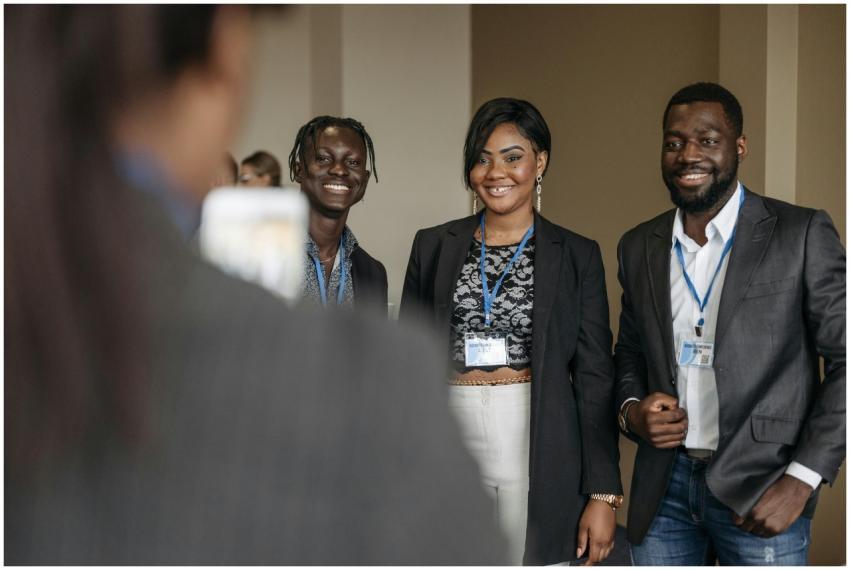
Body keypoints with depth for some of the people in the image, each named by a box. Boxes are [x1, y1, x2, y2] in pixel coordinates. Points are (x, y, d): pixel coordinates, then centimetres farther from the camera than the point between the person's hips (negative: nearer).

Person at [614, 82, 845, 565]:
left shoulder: (801, 234, -6)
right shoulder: (638, 247, 7)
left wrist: (801, 480, -12)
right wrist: (632, 410, -3)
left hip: (761, 490, -3)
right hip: (663, 488, 4)